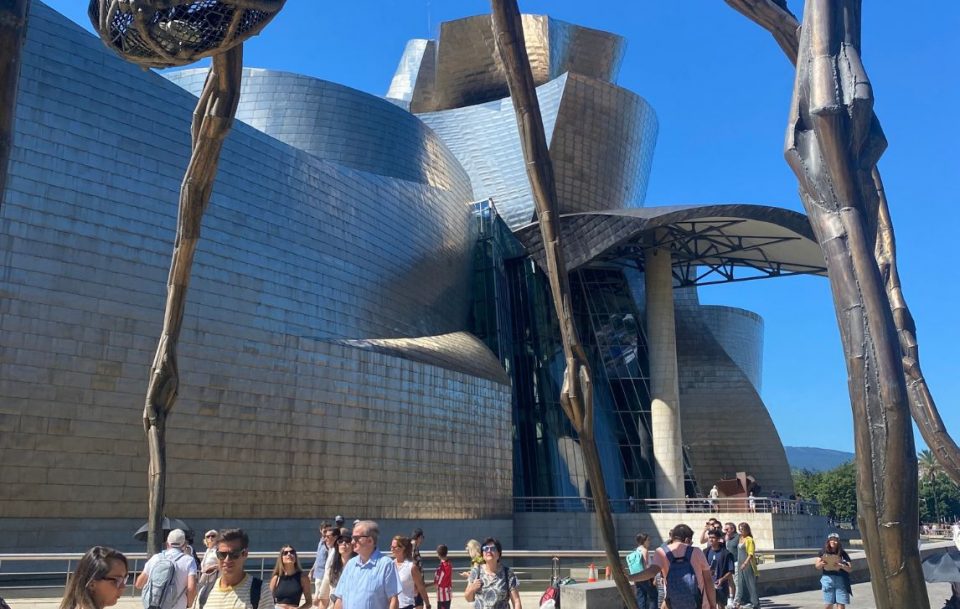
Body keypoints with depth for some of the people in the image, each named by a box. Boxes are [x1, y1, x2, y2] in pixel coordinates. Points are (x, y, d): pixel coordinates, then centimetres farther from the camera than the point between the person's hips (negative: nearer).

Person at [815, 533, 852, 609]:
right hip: (828, 579, 1)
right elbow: (817, 566, 7)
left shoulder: (842, 554, 2)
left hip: (841, 580, -1)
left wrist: (841, 566, -20)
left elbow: (849, 569, -1)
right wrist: (821, 564, -15)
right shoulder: (823, 552, 4)